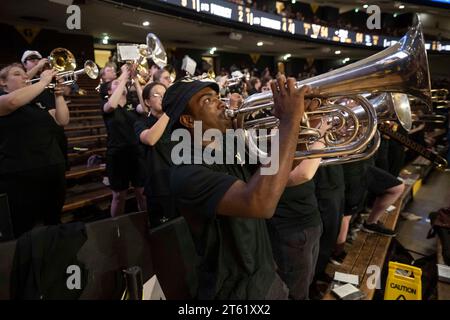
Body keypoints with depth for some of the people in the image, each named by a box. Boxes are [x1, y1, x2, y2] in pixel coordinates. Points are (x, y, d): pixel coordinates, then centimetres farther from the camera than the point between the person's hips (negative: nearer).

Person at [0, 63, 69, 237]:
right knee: (23, 233, 0)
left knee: (53, 225, 17)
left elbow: (63, 120, 11)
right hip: (20, 177, -6)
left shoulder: (36, 104, 20)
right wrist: (43, 81, -17)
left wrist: (58, 95, 0)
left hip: (53, 172, 7)